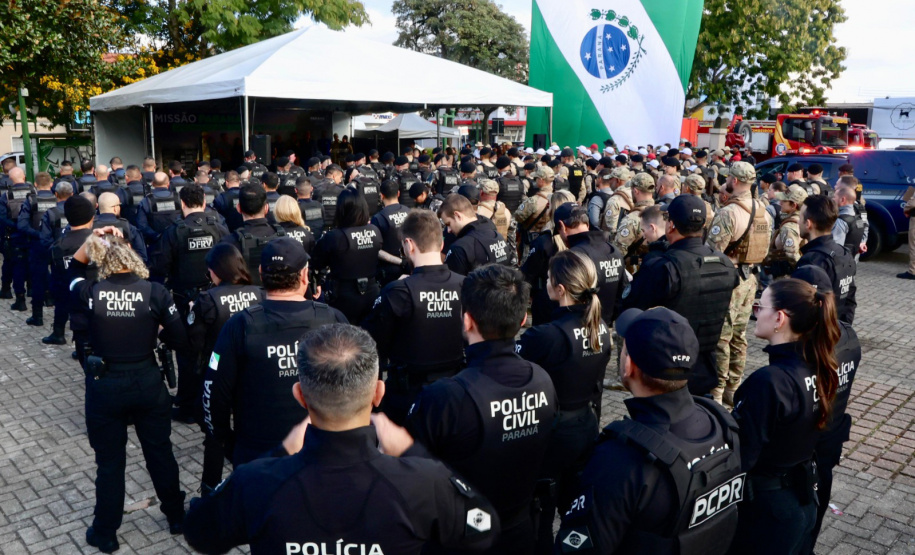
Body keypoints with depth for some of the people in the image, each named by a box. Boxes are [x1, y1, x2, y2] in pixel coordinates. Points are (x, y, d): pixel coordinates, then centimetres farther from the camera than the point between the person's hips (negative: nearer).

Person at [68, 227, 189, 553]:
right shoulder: (155, 293, -13)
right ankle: (176, 516, 35)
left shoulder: (90, 293, -11)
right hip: (148, 384, 0)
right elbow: (180, 341, -8)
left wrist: (91, 240, 0)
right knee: (160, 453, 18)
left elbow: (72, 270, 13)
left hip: (104, 388, 0)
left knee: (110, 462, 15)